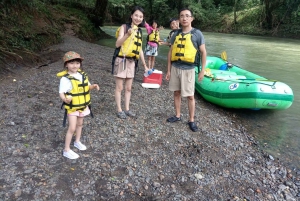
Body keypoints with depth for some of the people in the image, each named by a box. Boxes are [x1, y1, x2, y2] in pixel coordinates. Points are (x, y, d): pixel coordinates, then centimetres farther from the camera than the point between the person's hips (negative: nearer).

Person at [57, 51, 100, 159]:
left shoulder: (82, 74, -2)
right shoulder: (65, 78, -22)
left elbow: (87, 86, 10)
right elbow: (61, 93, -25)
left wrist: (93, 86, -11)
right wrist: (65, 99, -46)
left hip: (83, 105, 6)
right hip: (72, 107, -6)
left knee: (80, 124, 22)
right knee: (72, 128, -4)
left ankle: (77, 142, 44)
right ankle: (66, 150, 11)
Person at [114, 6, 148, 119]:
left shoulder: (139, 31, 11)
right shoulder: (124, 27, -7)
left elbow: (140, 50, 15)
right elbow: (117, 44, -18)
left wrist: (144, 65, 16)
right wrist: (127, 35, -33)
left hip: (132, 62, 6)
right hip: (121, 60, -5)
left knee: (128, 88, 11)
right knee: (119, 87, 3)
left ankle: (127, 109, 22)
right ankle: (119, 110, 13)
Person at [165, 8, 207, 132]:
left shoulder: (197, 34, -4)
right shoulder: (176, 34, 7)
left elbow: (203, 52, -2)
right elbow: (171, 52, 9)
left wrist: (202, 70, -6)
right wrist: (169, 70, 7)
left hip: (188, 69, -4)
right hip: (175, 68, 4)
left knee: (190, 96, 2)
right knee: (177, 93, 12)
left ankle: (191, 120, 14)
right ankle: (177, 116, 27)